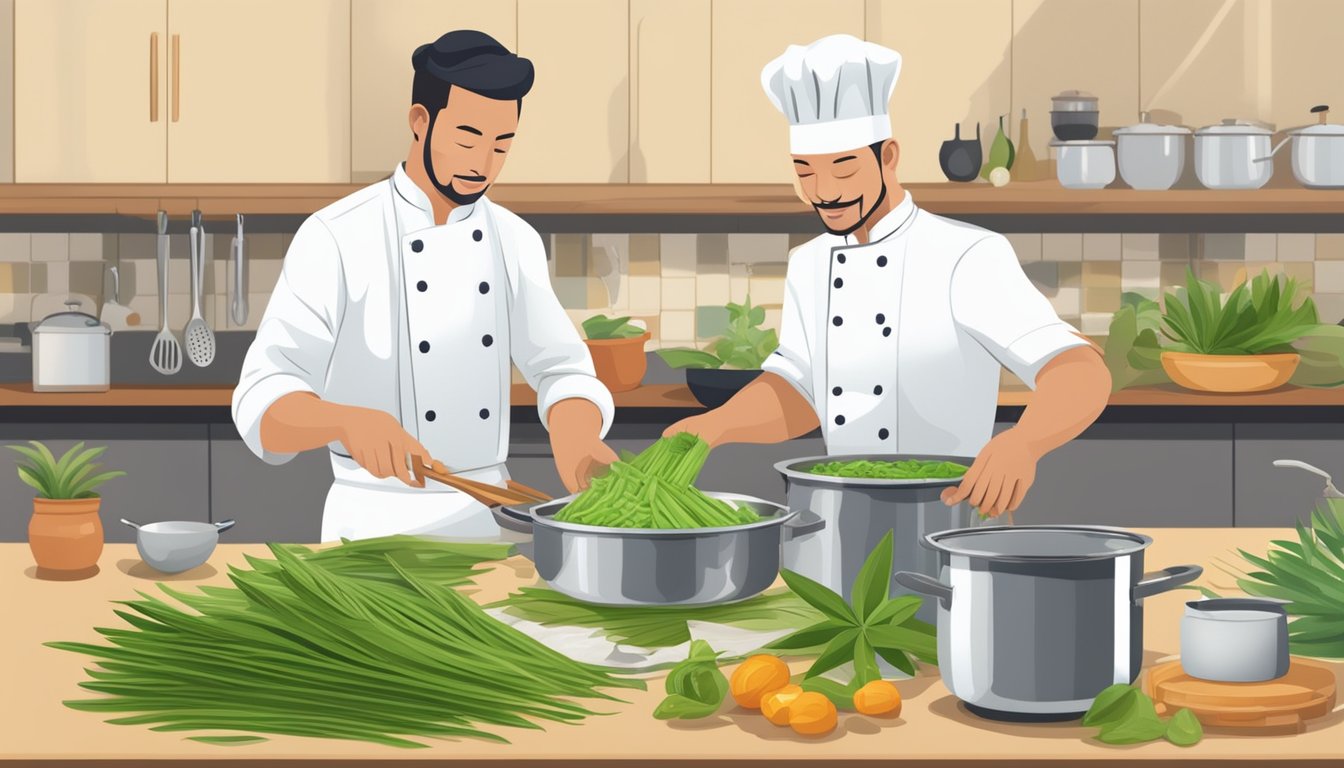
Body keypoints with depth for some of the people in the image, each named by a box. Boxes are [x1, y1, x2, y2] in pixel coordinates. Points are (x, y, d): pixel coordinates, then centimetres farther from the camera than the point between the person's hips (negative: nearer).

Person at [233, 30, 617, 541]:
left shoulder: (514, 242, 5)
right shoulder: (335, 239, -11)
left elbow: (561, 373, 4)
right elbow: (265, 405, -19)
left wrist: (576, 442, -19)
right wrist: (351, 421, -40)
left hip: (489, 516, 4)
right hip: (377, 522, -4)